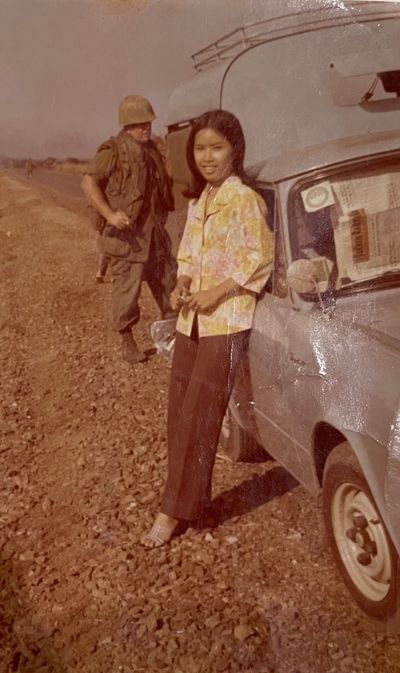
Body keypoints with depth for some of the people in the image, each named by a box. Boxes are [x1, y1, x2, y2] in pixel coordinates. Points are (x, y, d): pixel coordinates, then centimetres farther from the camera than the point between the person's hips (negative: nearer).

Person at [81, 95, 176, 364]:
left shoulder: (152, 150, 14)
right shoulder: (113, 151, -10)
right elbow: (88, 183, -16)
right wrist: (110, 214, -24)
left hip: (154, 233, 8)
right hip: (126, 235, -7)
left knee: (168, 281, 15)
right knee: (127, 290, -2)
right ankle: (127, 343, 12)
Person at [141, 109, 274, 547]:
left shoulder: (246, 201, -9)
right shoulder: (199, 202, 14)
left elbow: (261, 263, -11)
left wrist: (216, 293, -17)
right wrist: (182, 285, 1)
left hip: (226, 323, -8)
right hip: (190, 321, 8)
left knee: (198, 421, -5)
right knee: (180, 416, 9)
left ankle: (176, 510, 5)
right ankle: (188, 499, 23)